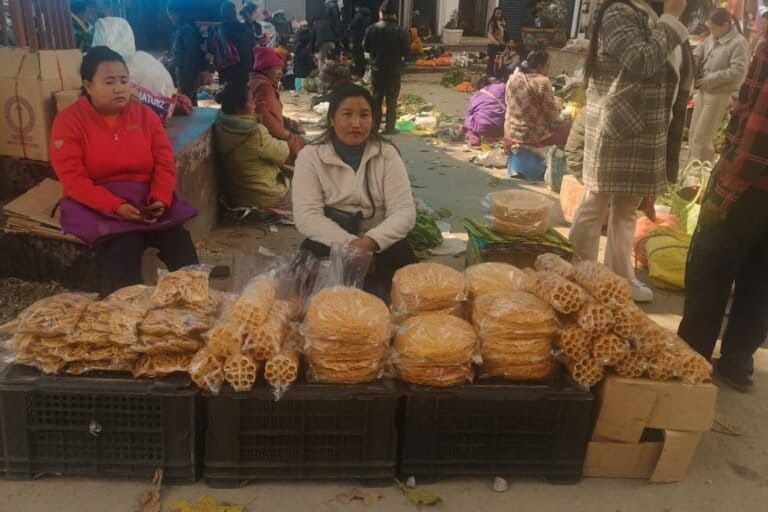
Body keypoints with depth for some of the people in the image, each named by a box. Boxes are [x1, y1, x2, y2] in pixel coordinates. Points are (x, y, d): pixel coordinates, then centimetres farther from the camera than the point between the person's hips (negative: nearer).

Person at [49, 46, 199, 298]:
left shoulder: (145, 115, 7)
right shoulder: (68, 121, -3)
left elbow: (164, 163, 3)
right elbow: (73, 179, -12)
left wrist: (161, 199, -17)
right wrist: (115, 206, -25)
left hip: (146, 200, 3)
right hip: (97, 206, -3)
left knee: (179, 242, -22)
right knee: (122, 246, -31)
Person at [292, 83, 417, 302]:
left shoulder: (387, 154, 0)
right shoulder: (310, 156, -3)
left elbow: (404, 211, -9)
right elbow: (306, 216, -12)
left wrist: (368, 243, -27)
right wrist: (350, 243, -26)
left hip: (378, 244, 0)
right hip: (331, 243, 0)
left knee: (402, 258, -29)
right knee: (312, 255, -31)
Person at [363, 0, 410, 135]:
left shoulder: (372, 28, -6)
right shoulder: (400, 30, -12)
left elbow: (365, 47, 3)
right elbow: (406, 51, -9)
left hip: (376, 69, 2)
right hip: (394, 70, -2)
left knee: (376, 98, 14)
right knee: (392, 100, 6)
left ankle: (374, 126, 18)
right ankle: (390, 128, 6)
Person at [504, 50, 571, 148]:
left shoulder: (513, 77, 0)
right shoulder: (543, 82, -19)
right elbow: (552, 114, -16)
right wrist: (557, 103, 6)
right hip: (533, 136, -7)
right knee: (568, 127, 16)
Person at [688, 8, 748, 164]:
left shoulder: (738, 43, -16)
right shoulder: (713, 37, 7)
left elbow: (738, 72, -23)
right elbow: (702, 47, 28)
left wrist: (711, 79, -22)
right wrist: (696, 56, 5)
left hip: (720, 94, -8)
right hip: (703, 90, 8)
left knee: (701, 138, -8)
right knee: (693, 134, 13)